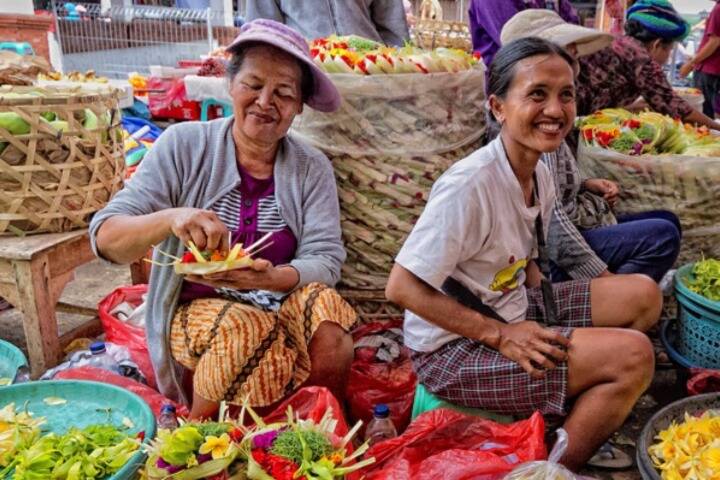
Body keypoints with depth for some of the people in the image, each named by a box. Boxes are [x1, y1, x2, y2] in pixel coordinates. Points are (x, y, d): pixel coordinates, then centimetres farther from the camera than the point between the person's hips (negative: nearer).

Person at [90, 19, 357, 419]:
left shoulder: (312, 168, -1)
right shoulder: (183, 145, -7)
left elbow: (326, 259, -9)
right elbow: (105, 237, -13)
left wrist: (273, 277, -30)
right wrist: (170, 219, -34)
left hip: (282, 303, 2)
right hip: (196, 307, -1)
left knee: (324, 305, -28)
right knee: (246, 331, -32)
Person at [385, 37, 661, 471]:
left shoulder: (540, 176, -1)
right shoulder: (471, 183, -27)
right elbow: (402, 288, -25)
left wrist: (548, 319, -3)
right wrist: (500, 335, -22)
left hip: (515, 313, 9)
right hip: (454, 347, -8)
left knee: (643, 295, 6)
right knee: (633, 355, -16)